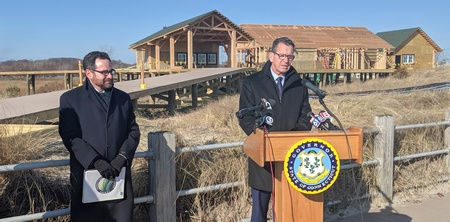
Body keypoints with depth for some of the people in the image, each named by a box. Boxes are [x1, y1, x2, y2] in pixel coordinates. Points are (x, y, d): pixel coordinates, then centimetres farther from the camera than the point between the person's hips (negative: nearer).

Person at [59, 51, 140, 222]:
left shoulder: (123, 98, 10)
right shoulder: (70, 99, -1)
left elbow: (133, 131, 6)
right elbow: (70, 137, -9)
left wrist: (122, 158, -10)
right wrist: (96, 161, -18)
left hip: (119, 172, 3)